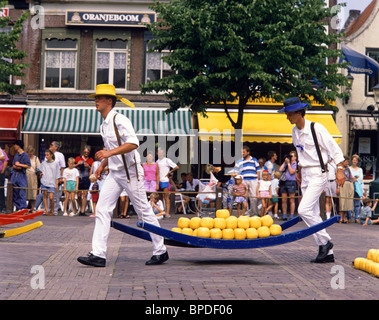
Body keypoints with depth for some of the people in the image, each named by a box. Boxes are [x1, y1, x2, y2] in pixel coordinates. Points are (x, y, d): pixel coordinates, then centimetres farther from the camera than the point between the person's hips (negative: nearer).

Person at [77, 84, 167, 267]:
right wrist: (102, 165, 15)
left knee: (144, 211, 1)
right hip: (114, 173, 9)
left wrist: (109, 153, -32)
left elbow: (133, 143, -28)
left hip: (130, 172, -8)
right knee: (102, 210, -3)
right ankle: (98, 255, -4)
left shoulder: (120, 120, -15)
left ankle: (160, 251, 14)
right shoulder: (104, 125, 13)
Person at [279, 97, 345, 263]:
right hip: (305, 174, 8)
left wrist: (340, 170, -17)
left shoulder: (316, 128, -14)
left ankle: (325, 241, -2)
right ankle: (328, 253, 12)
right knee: (313, 214, 6)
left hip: (318, 174, -8)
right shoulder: (295, 131, 9)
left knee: (304, 210, -18)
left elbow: (334, 149, -12)